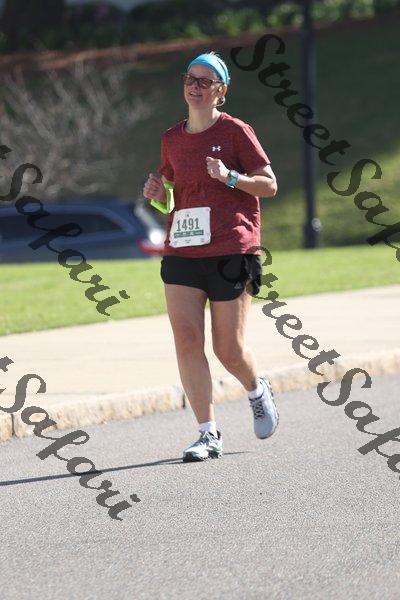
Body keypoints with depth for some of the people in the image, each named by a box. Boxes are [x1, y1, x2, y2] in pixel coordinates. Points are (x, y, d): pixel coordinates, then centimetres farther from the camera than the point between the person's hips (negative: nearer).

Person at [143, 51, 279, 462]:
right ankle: (208, 434, -5)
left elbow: (269, 184, -2)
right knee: (186, 339, -10)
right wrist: (157, 194, 0)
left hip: (230, 251, -4)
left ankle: (258, 393, 33)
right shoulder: (171, 139, 12)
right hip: (181, 253, 4)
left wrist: (229, 177, -18)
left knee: (228, 349, -1)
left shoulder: (235, 131, -2)